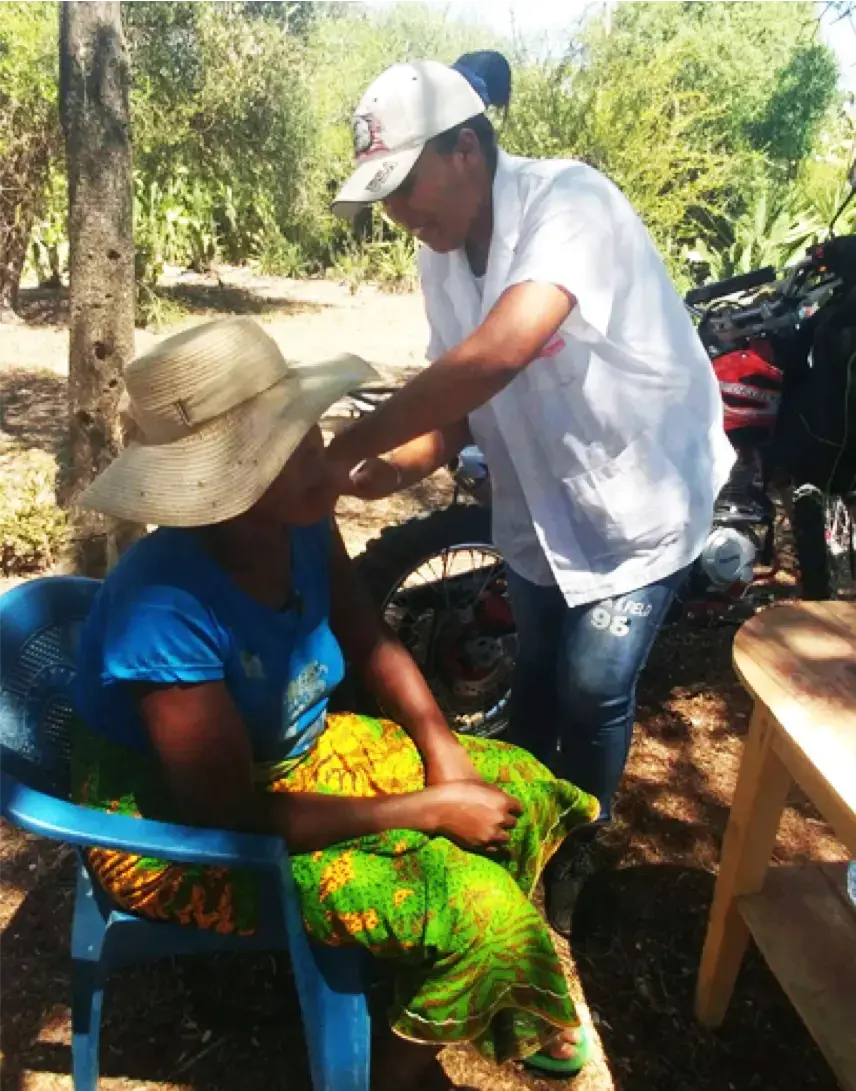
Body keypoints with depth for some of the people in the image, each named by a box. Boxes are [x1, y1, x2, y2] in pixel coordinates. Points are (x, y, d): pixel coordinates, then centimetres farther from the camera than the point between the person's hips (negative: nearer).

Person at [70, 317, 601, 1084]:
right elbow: (236, 813, -29)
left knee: (521, 788, 3)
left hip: (297, 749, 7)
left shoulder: (302, 525, -14)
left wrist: (441, 748, -11)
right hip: (181, 831, -7)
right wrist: (429, 809, -23)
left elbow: (369, 641, 3)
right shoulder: (168, 610, -36)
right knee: (482, 910, -18)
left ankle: (491, 990, 32)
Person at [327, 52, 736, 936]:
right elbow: (465, 394, -1)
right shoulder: (441, 257, -4)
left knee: (592, 693, -3)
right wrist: (404, 465, -22)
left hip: (641, 494, -6)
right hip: (539, 506, 6)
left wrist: (339, 451, -40)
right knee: (534, 686, 16)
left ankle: (572, 855, 27)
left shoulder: (568, 201, -26)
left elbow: (495, 357, -43)